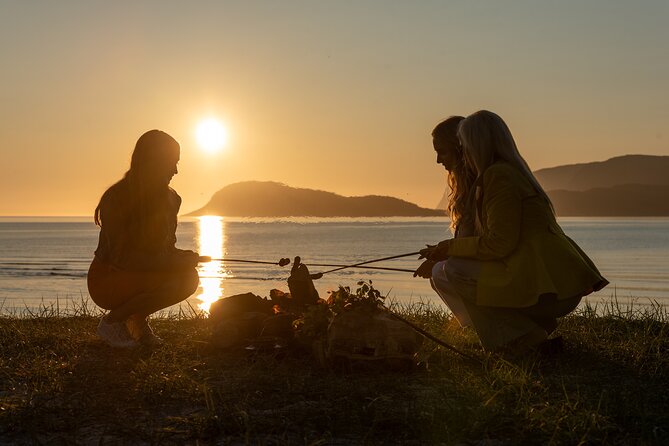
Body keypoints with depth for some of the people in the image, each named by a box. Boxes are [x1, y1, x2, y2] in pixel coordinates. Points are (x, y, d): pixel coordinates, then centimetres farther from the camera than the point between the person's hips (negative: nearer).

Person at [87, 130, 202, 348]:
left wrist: (183, 258, -15)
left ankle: (138, 319, 3)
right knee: (169, 281, -30)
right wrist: (172, 263, -30)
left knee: (189, 278, -16)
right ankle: (112, 322, -9)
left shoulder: (170, 199, 2)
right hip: (107, 280, -7)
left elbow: (166, 248, 9)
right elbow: (121, 256, -25)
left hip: (140, 274, 7)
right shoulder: (116, 199, -20)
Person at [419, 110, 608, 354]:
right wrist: (450, 250, 22)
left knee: (443, 274, -7)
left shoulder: (497, 175, -10)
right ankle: (539, 324, 12)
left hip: (544, 288, -10)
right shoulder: (516, 170, 21)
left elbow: (499, 244, -16)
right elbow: (498, 238, 24)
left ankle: (518, 335, -9)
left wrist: (451, 247, -2)